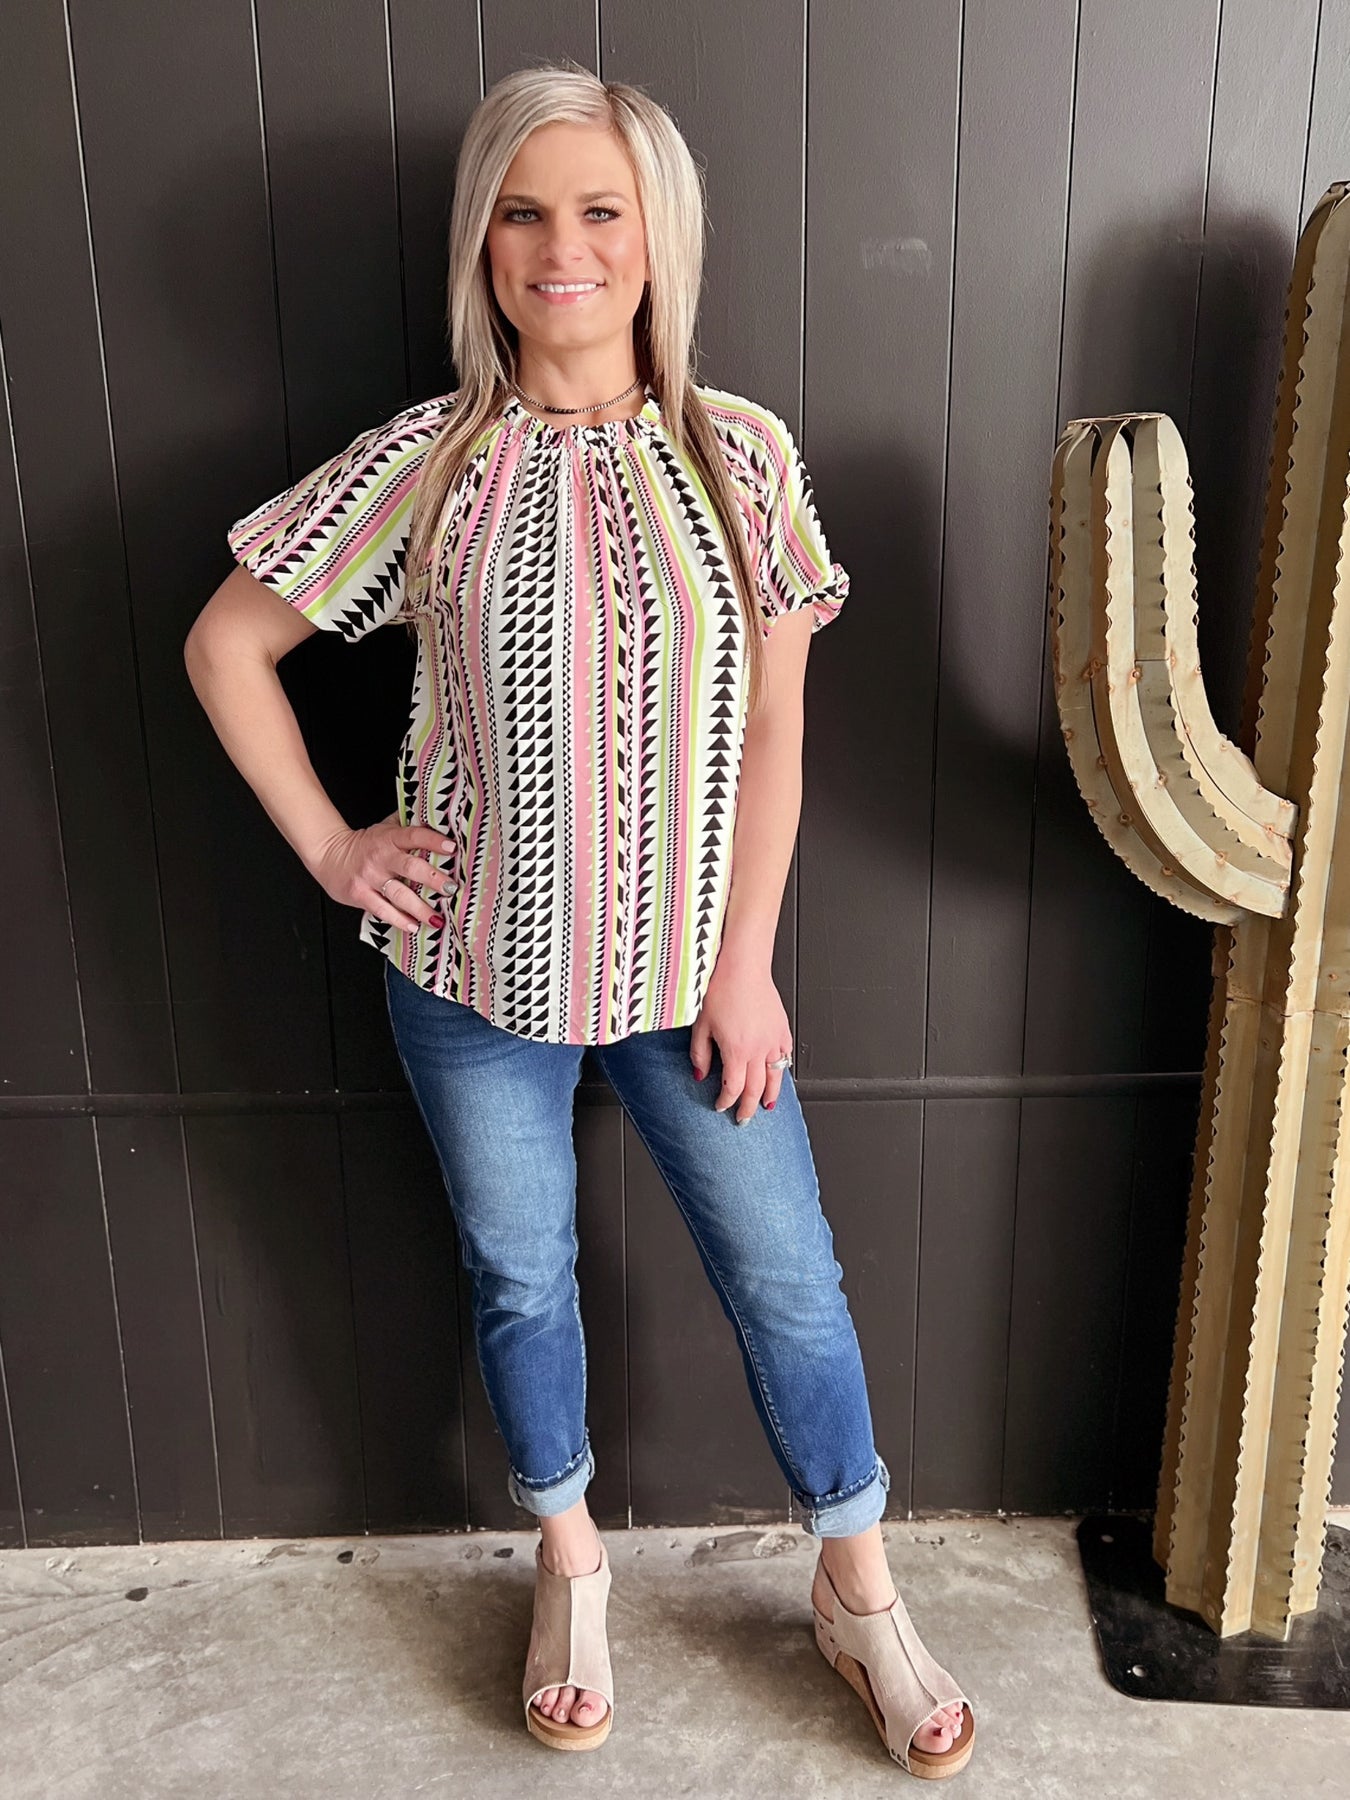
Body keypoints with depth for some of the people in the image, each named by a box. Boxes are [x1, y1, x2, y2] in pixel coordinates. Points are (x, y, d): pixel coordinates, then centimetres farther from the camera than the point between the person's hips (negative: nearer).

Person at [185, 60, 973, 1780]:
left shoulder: (740, 454, -4)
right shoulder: (424, 462, -6)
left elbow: (772, 729, -3)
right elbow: (225, 645, 3)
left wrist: (744, 961, -6)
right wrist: (328, 848, -3)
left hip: (688, 965, 0)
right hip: (478, 970, 0)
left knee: (786, 1277, 9)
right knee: (519, 1279, 16)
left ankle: (859, 1590, 35)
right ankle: (570, 1564, 44)